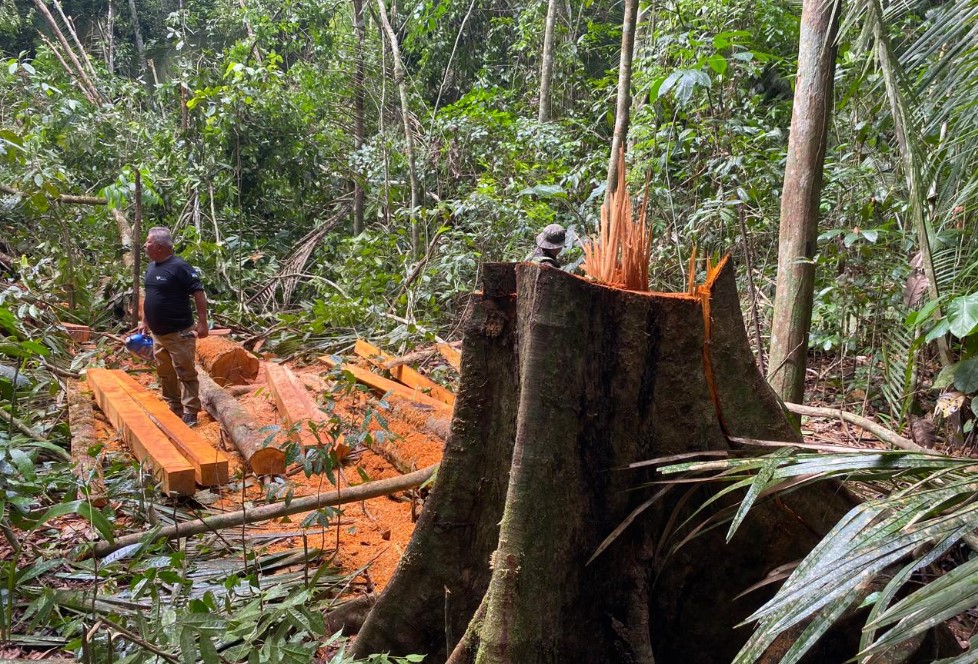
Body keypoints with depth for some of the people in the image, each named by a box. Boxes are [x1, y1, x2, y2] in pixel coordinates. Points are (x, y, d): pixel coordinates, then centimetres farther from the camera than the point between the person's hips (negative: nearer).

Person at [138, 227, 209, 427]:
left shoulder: (179, 266, -15)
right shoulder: (152, 267, 11)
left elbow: (198, 293, -18)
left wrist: (202, 323, -20)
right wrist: (144, 322, 22)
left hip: (179, 333, -9)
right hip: (158, 333, 9)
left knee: (185, 373, -2)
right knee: (165, 374, 16)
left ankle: (190, 413, 3)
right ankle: (173, 409, 27)